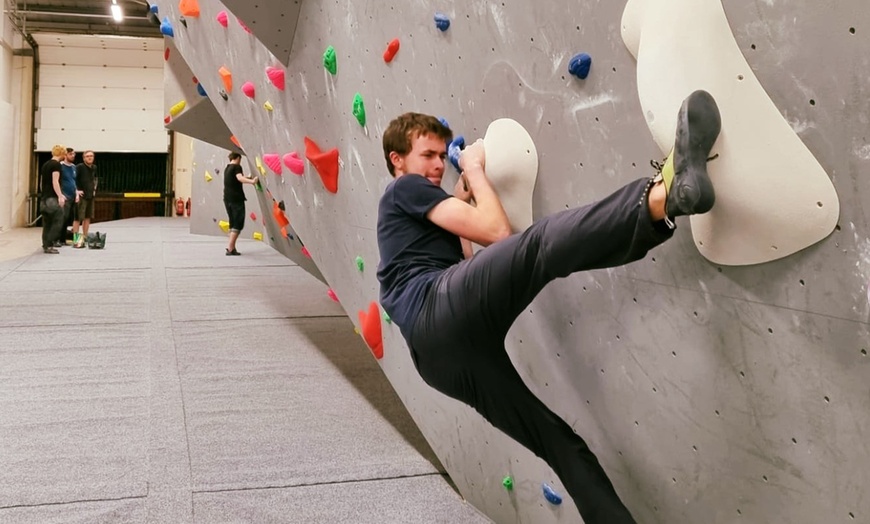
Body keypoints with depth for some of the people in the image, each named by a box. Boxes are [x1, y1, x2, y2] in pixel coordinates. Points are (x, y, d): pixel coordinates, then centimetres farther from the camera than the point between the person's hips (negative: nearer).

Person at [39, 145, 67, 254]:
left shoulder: (45, 165, 19)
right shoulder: (56, 164, -8)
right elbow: (55, 182, -17)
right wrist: (60, 196, -21)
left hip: (44, 198, 9)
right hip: (52, 198, -9)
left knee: (47, 223, 11)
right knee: (58, 222, -7)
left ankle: (46, 245, 11)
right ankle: (49, 245, -11)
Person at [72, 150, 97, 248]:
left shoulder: (94, 168, 11)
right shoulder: (79, 167, -10)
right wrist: (77, 190, -16)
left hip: (91, 196, 7)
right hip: (81, 196, -7)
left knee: (88, 218, 10)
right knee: (78, 218, -5)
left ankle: (84, 238, 18)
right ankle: (75, 239, -2)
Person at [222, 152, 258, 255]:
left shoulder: (227, 168, 19)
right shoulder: (237, 167, -6)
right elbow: (240, 178, -25)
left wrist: (247, 178, 45)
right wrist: (251, 181, -39)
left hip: (227, 199, 9)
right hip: (236, 199, -9)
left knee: (232, 223, 13)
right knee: (238, 224, -7)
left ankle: (232, 247, 11)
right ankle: (230, 248, -14)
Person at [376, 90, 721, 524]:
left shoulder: (412, 219, 38)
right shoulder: (405, 189, 12)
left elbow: (466, 257, 34)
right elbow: (496, 232, 0)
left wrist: (460, 197, 33)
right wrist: (474, 170, 15)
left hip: (441, 355, 9)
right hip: (441, 311, -9)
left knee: (562, 443, 5)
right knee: (539, 244, -30)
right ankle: (663, 193, -54)